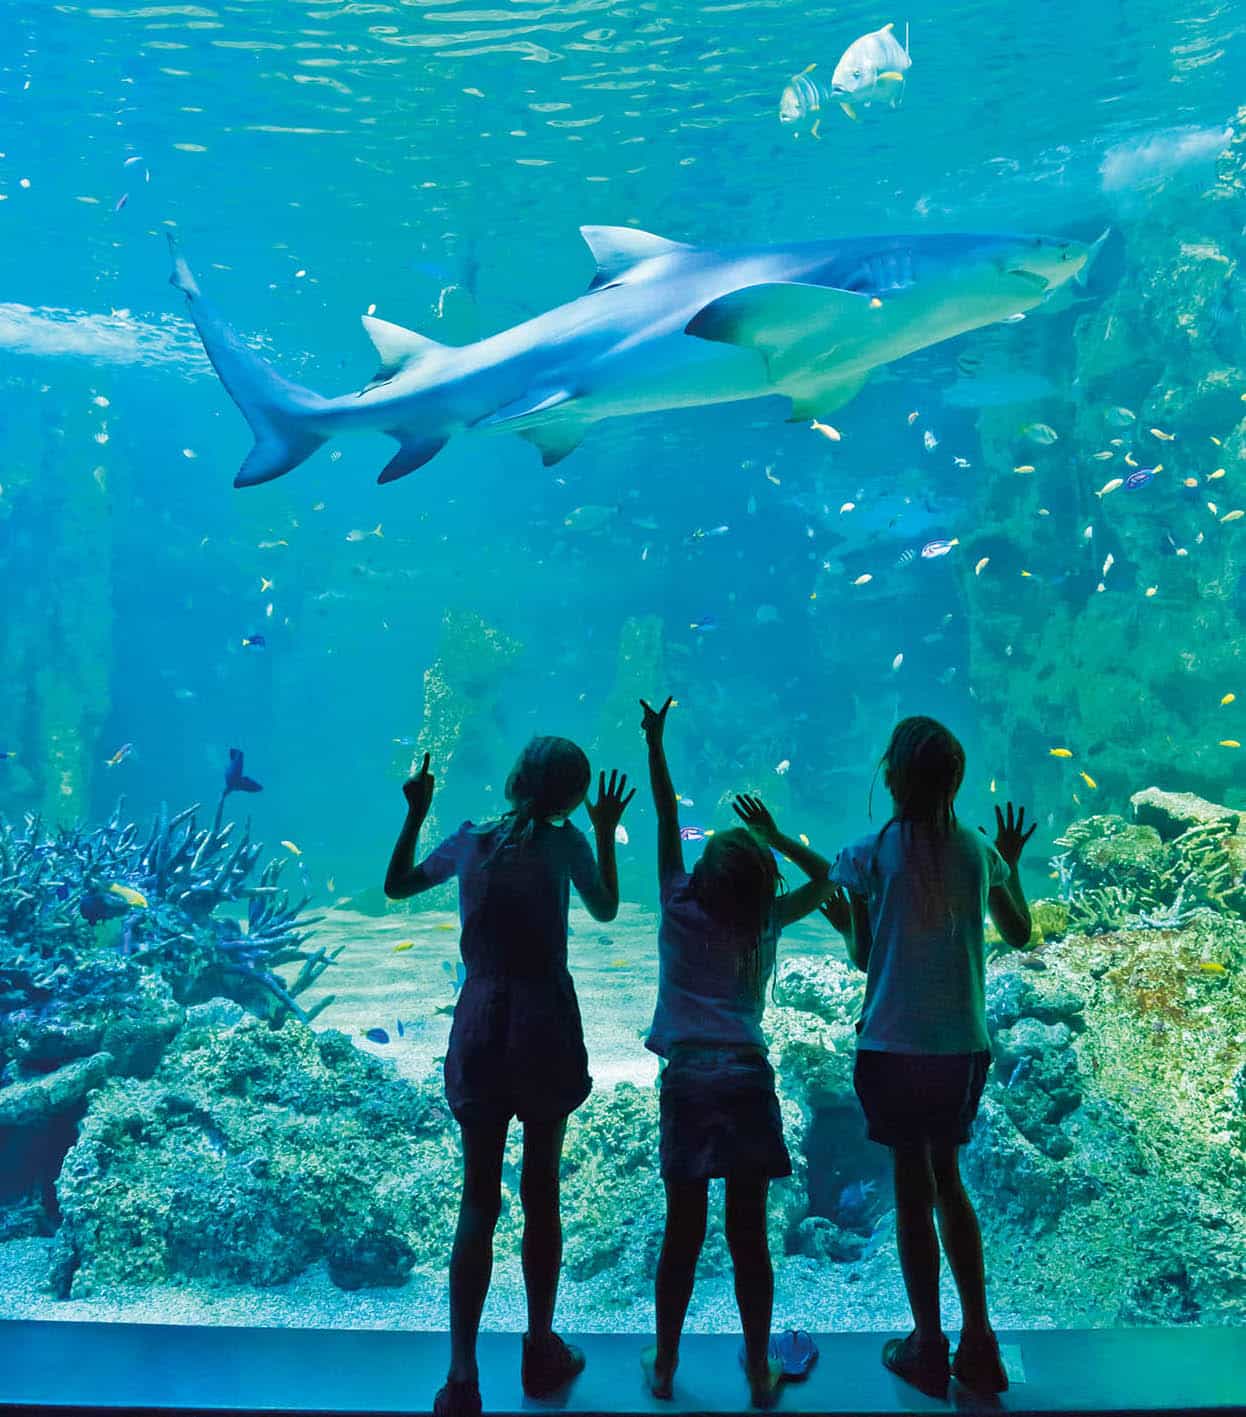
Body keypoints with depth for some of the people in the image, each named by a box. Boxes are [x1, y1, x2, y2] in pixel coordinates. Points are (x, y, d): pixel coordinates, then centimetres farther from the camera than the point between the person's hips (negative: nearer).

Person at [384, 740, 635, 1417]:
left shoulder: (468, 841, 2)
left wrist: (415, 815, 21)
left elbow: (395, 886, 17)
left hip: (480, 1026, 2)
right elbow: (606, 909, 12)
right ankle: (542, 1349, 27)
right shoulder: (563, 842, -6)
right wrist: (606, 833, 20)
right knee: (540, 1191, 13)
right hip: (545, 1026, -2)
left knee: (478, 1199, 7)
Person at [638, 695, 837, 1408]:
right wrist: (774, 834, 11)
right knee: (749, 1233, 7)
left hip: (688, 1081, 0)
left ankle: (664, 1366, 20)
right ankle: (760, 1372, 19)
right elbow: (824, 878, 15)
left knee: (682, 1232, 8)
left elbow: (668, 826, 4)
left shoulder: (681, 914, -2)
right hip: (747, 1081, 0)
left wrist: (655, 746, 8)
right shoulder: (765, 924, 0)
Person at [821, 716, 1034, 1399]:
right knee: (948, 1182, 20)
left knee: (913, 1188, 9)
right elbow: (1020, 936, 15)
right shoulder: (979, 851, 0)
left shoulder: (869, 854, -10)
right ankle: (978, 1343, 22)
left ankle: (929, 1348, 19)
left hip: (896, 1045, -4)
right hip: (964, 1046, 4)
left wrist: (842, 921, 17)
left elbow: (863, 956, -2)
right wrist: (1012, 863, 26)